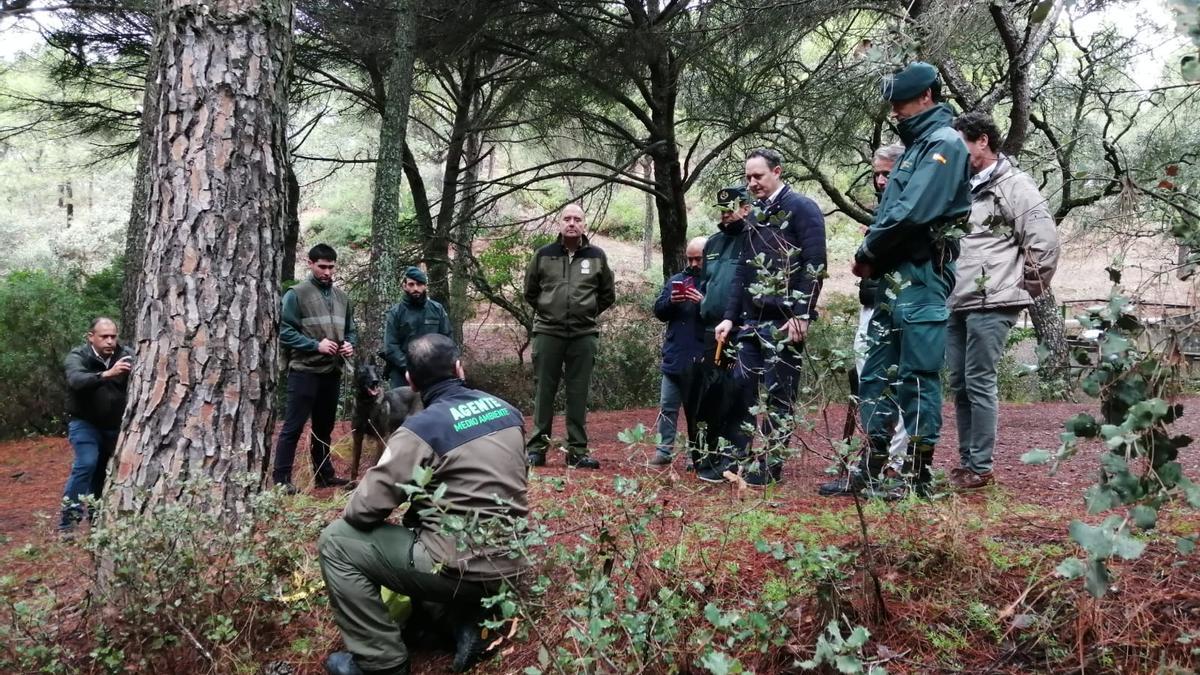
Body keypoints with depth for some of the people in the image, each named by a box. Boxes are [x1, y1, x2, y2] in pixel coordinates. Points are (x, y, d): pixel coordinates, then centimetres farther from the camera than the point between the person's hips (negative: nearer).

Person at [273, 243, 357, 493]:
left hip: (332, 372, 6)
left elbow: (350, 329, 19)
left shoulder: (342, 296, 12)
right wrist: (316, 345, -21)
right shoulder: (296, 294, -7)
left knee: (325, 426, 16)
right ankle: (281, 479, 3)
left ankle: (324, 474, 26)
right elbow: (285, 332, -11)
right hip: (304, 371, -6)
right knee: (294, 426, -3)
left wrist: (349, 344, -3)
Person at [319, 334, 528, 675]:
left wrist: (350, 513, 10)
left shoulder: (422, 429, -15)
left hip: (461, 569, -7)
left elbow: (365, 508, -14)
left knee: (336, 541, 4)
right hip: (507, 563, 7)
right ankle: (462, 622, 14)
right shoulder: (506, 410, 4)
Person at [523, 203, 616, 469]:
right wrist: (546, 310, 11)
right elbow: (530, 291, 15)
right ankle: (537, 447, 10)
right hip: (547, 332, 0)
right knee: (543, 391, 3)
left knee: (578, 394, 4)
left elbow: (608, 295, 15)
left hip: (584, 335, 0)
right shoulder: (544, 255, 3)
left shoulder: (597, 256, 5)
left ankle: (578, 450, 10)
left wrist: (588, 312, 9)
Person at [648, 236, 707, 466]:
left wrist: (703, 303, -24)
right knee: (667, 406, 5)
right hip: (674, 357, 5)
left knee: (698, 408, 6)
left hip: (702, 360, -4)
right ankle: (664, 451, 11)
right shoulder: (675, 280, 14)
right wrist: (671, 302, -8)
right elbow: (659, 311, 11)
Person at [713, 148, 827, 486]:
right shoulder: (756, 217, 19)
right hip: (753, 320, 7)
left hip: (784, 320, -7)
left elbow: (814, 265, -12)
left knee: (777, 394, -2)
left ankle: (768, 467, 6)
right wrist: (730, 316, 12)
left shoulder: (802, 209, -4)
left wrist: (802, 315, -17)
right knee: (743, 389, 6)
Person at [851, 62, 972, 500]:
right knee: (877, 374, 10)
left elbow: (912, 213, -21)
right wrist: (873, 259, 2)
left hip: (921, 278, -10)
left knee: (917, 378, -5)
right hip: (894, 279, 10)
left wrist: (867, 253, -9)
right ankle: (871, 471, 16)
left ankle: (918, 477, 1)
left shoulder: (944, 143, -7)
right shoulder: (916, 146, 22)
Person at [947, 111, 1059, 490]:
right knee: (959, 384, 9)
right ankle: (966, 462, 19)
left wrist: (1029, 288, -4)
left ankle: (980, 468, 4)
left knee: (979, 383, -5)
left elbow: (1045, 240, -10)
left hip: (991, 305, -7)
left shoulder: (1013, 185, -4)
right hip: (957, 303, 7)